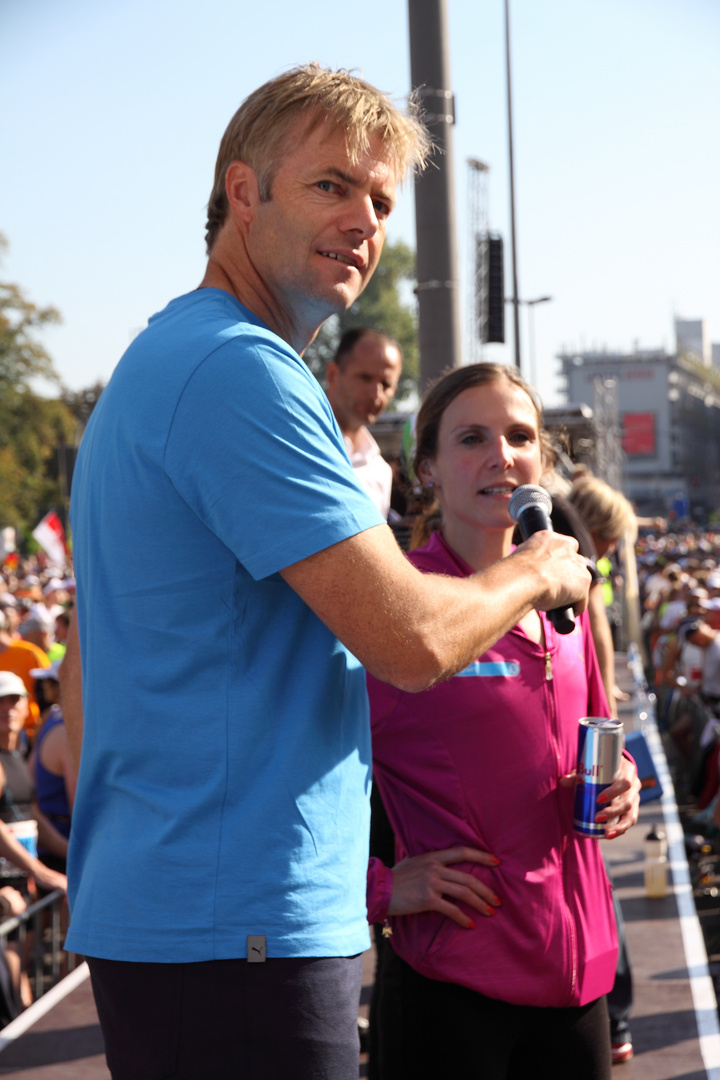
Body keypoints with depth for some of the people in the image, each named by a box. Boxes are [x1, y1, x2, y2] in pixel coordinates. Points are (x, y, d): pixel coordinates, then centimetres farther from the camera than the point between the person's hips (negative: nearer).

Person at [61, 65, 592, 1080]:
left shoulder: (152, 367, 18)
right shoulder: (242, 371, -16)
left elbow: (84, 673, 22)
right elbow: (409, 641, -20)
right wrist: (535, 576, 0)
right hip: (239, 929, -10)